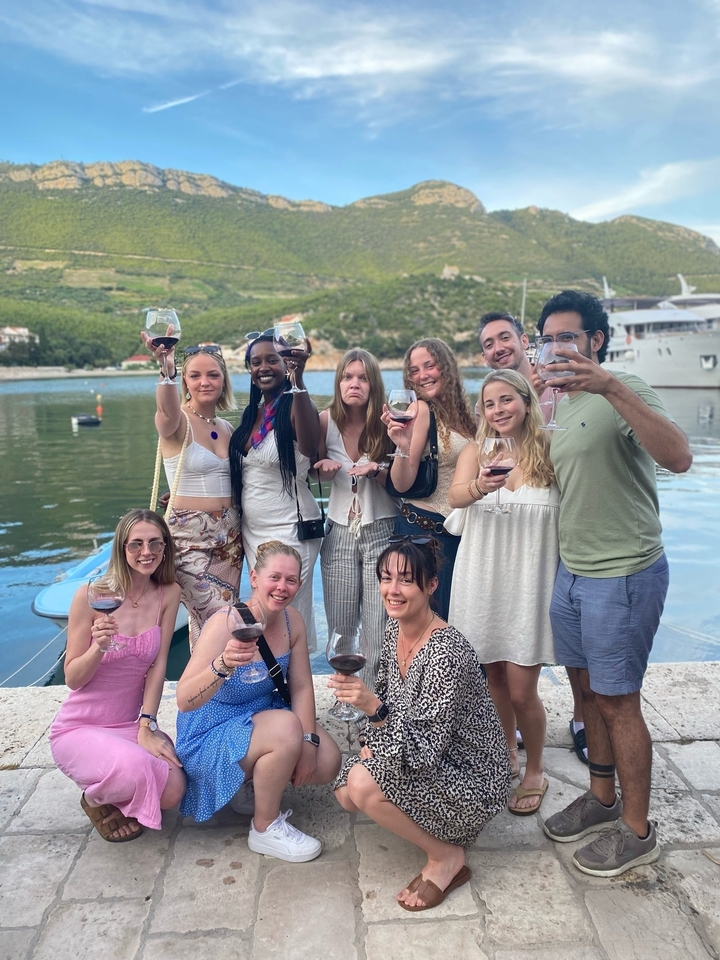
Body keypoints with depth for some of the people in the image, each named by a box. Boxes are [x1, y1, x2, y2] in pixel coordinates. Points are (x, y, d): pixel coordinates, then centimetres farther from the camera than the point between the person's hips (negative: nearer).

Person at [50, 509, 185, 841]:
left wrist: (146, 727, -11)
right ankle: (95, 800, 6)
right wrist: (98, 647, -29)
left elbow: (157, 666, -4)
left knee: (172, 791, -20)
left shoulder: (168, 593, -4)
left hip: (132, 724, 4)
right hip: (79, 728, -3)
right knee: (135, 772, -32)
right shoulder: (91, 594, -14)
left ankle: (119, 799, 17)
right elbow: (72, 678, -10)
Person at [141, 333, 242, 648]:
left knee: (204, 620, 13)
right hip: (189, 536, -6)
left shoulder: (227, 428, 9)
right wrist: (166, 370, -55)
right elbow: (167, 409, -36)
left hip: (229, 533, 6)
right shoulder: (177, 422, -10)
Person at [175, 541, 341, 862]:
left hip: (262, 716, 7)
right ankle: (265, 829, -8)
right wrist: (223, 665, -53)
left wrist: (308, 742, -17)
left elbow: (302, 687, -5)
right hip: (211, 735, -6)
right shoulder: (225, 624, -28)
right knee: (286, 727, -31)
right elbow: (184, 700, -35)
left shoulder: (292, 621, -9)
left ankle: (254, 784, 15)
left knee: (327, 763, -10)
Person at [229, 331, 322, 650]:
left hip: (289, 529, -7)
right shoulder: (252, 413, 10)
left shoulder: (295, 406, -12)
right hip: (252, 529, 8)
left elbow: (309, 449, -36)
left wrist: (298, 379, -44)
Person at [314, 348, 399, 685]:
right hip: (339, 533, 2)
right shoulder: (326, 420, -2)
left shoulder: (386, 424, -6)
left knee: (379, 629, -2)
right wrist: (322, 466, -9)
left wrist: (377, 470, -22)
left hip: (381, 532, -2)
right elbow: (314, 467, 14)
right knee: (340, 627, 6)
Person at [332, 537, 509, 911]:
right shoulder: (395, 627, -5)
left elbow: (425, 752, -32)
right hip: (429, 763, 8)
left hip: (472, 780, -8)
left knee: (364, 783, -25)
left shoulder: (445, 652, -31)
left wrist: (374, 708, -45)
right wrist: (373, 744, -3)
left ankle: (447, 858, -2)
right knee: (346, 793, 1)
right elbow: (388, 696, 11)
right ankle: (435, 830, 18)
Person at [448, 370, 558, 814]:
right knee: (494, 680, 15)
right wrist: (479, 487, -38)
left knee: (521, 690, 0)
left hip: (530, 579, -2)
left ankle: (535, 774, 25)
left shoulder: (551, 452, -3)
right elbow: (455, 496, -17)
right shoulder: (477, 452, 2)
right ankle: (507, 755, 39)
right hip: (482, 578, 2)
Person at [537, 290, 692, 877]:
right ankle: (602, 800, 36)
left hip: (623, 575, -8)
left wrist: (610, 386, -40)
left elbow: (678, 457, -33)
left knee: (618, 702, 3)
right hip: (573, 572, 8)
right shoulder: (564, 407, 12)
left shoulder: (624, 392, -14)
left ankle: (636, 831, 22)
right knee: (591, 691, 18)